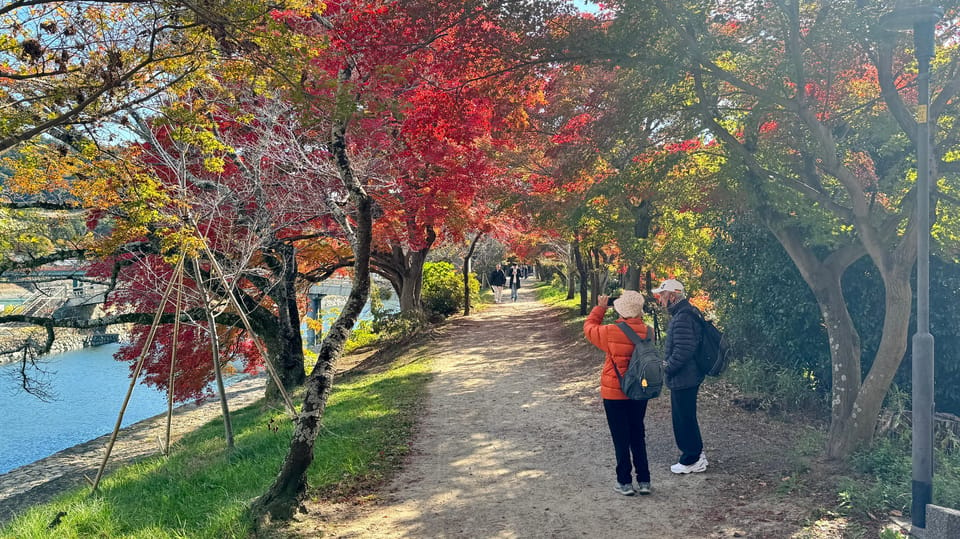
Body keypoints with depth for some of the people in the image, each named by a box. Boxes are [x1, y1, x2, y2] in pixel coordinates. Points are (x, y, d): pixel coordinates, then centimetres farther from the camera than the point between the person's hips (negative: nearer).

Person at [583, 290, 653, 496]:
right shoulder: (647, 332, -9)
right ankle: (644, 481, 20)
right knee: (638, 436, 17)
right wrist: (637, 316, 7)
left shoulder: (611, 332, -20)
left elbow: (589, 328, -1)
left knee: (621, 438, 7)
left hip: (615, 394, -4)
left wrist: (600, 308, 8)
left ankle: (625, 482, 14)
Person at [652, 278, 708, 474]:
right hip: (687, 377, 11)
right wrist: (669, 368, 15)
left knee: (683, 419, 2)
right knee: (686, 417, 20)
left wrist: (668, 368, -17)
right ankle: (696, 454, 31)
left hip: (683, 379, -11)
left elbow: (683, 350, -29)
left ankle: (690, 460, 14)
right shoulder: (684, 313, 12)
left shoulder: (682, 318, -22)